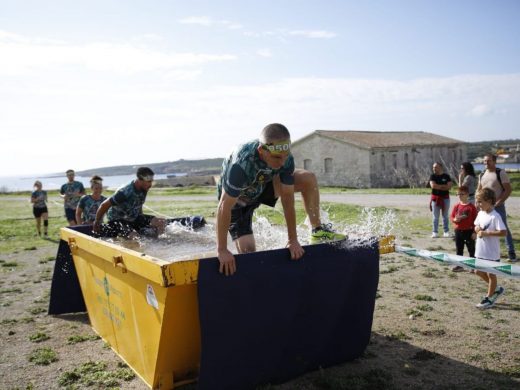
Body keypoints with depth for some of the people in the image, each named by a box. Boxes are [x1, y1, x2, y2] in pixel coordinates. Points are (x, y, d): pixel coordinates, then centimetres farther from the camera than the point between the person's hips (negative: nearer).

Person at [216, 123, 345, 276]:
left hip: (262, 186, 4)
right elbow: (224, 208, -37)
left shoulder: (286, 159, -28)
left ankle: (318, 230, 2)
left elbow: (288, 199, -21)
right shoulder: (242, 164, -42)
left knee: (308, 179, -11)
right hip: (237, 199, -4)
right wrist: (222, 251, -34)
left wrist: (293, 240, -18)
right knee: (248, 251, -16)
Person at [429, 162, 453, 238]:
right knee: (435, 217, 1)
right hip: (435, 198, 0)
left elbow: (449, 186, -8)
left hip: (445, 198, 0)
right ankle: (435, 232, 6)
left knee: (445, 216, 8)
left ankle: (446, 231, 15)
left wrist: (438, 186, -12)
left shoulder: (446, 176, 3)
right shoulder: (433, 176, 3)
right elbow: (433, 185, -13)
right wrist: (444, 186, -9)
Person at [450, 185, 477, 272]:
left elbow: (475, 220, -9)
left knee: (471, 249, 7)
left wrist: (474, 232, -11)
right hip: (458, 231, 5)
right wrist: (455, 219, -17)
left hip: (469, 231, -4)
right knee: (459, 249, 13)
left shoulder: (471, 207, -10)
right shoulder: (456, 206, 2)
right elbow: (451, 216, 7)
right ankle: (459, 265, 23)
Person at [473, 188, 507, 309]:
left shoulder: (495, 216, -20)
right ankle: (496, 289, 36)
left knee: (491, 274, 6)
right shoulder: (480, 213, 5)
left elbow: (503, 232, -26)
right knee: (479, 272, 17)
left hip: (492, 252, -8)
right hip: (480, 251, 8)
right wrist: (477, 229, -5)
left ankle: (489, 298, 21)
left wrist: (486, 233, -26)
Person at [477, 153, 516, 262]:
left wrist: (498, 202, -17)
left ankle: (511, 252, 1)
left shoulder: (501, 173, -9)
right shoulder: (482, 175, 9)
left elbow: (508, 190, -12)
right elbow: (479, 190, 19)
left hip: (498, 206, -6)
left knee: (504, 228, -5)